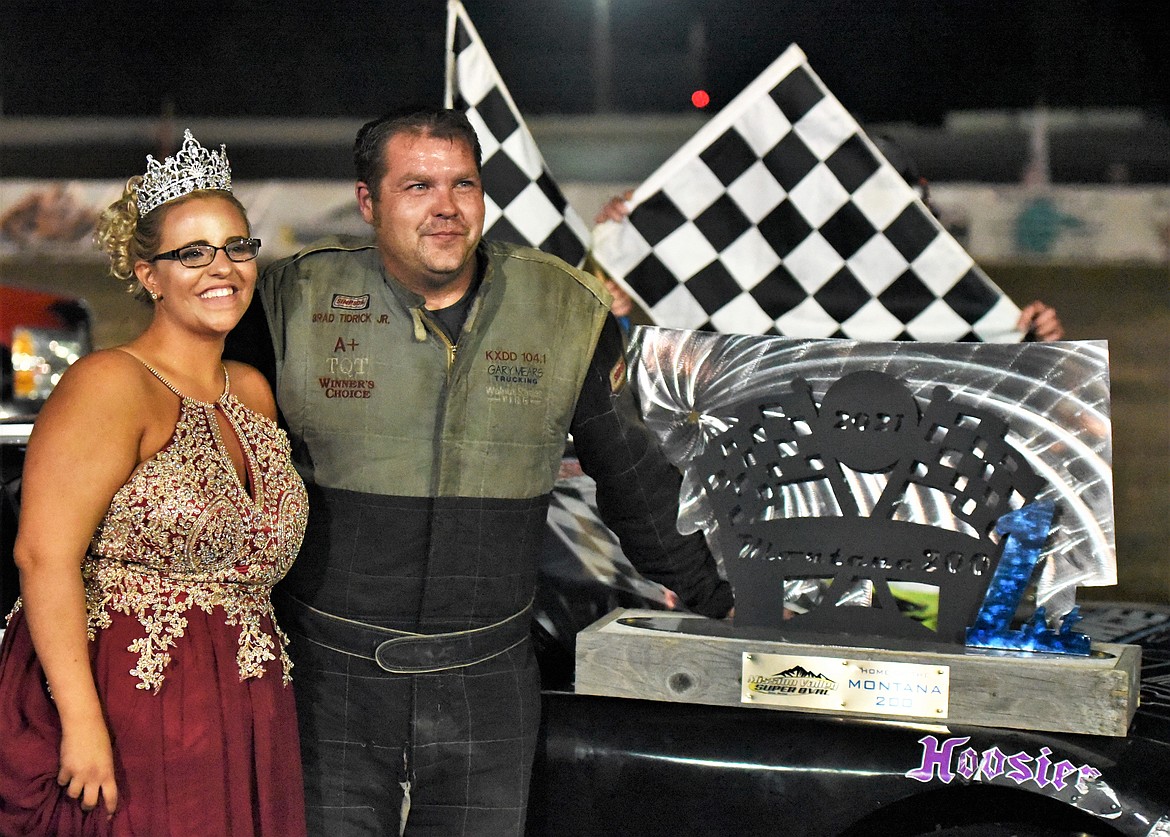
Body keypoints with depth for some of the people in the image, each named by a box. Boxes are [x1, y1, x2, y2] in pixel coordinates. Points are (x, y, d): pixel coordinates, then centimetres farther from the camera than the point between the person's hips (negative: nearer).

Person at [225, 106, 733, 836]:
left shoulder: (568, 312, 1)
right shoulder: (296, 303, -4)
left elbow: (636, 479, 13)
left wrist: (720, 600, 19)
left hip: (488, 689, 2)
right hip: (331, 675, -1)